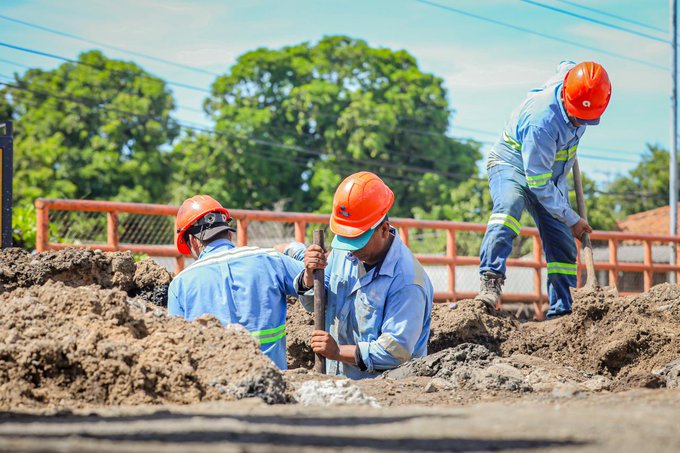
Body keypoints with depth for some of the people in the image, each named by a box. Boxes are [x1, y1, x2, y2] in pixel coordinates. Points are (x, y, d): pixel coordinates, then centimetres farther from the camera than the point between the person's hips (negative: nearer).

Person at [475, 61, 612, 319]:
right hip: (511, 164, -8)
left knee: (562, 242, 0)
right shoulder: (542, 122, -37)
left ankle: (561, 312, 4)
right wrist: (572, 219, -22)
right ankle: (491, 281, -46)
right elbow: (538, 182, -30)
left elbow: (565, 66, 13)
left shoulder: (571, 74, -17)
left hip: (551, 174, 8)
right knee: (509, 205, -38)